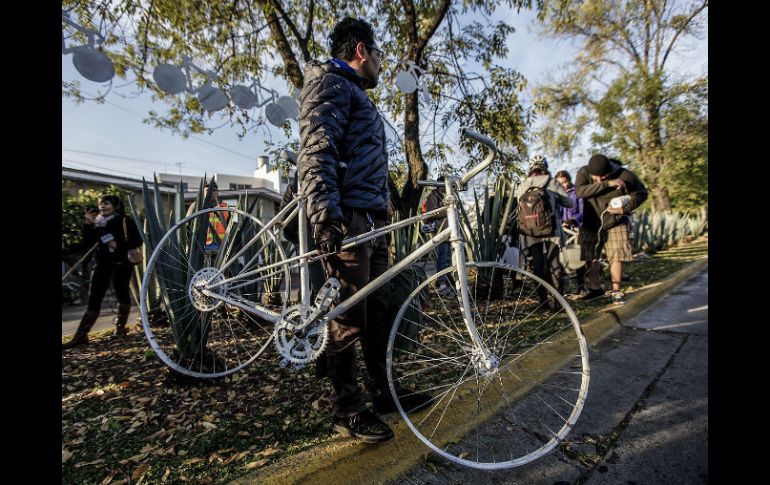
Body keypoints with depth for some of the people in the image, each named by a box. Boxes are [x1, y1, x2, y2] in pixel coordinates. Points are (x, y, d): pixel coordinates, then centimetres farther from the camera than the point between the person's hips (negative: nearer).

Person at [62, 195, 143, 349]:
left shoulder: (125, 221, 0)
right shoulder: (97, 223, 13)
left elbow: (137, 240, -7)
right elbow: (87, 243, 6)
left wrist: (119, 246, -18)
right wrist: (88, 224, -2)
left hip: (121, 263, -4)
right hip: (103, 263, 4)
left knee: (122, 293, 5)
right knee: (94, 298, 1)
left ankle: (120, 327, 18)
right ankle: (80, 335, 0)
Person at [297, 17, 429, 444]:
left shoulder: (356, 95, 30)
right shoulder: (330, 84, -1)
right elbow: (315, 152, -17)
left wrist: (382, 210, 27)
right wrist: (324, 215, -29)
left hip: (372, 220, 10)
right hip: (348, 221, -10)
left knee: (378, 311, 13)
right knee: (349, 320, -3)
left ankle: (383, 393, 28)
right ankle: (348, 411, 13)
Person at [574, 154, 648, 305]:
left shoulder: (625, 176, -13)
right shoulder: (584, 172, -12)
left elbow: (641, 193, 0)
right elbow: (580, 191, -30)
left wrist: (625, 209, -16)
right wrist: (607, 184, -36)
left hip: (616, 223, -1)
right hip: (591, 223, 2)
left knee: (616, 257, -4)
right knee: (590, 257, 4)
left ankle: (616, 291, 10)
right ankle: (595, 288, 21)